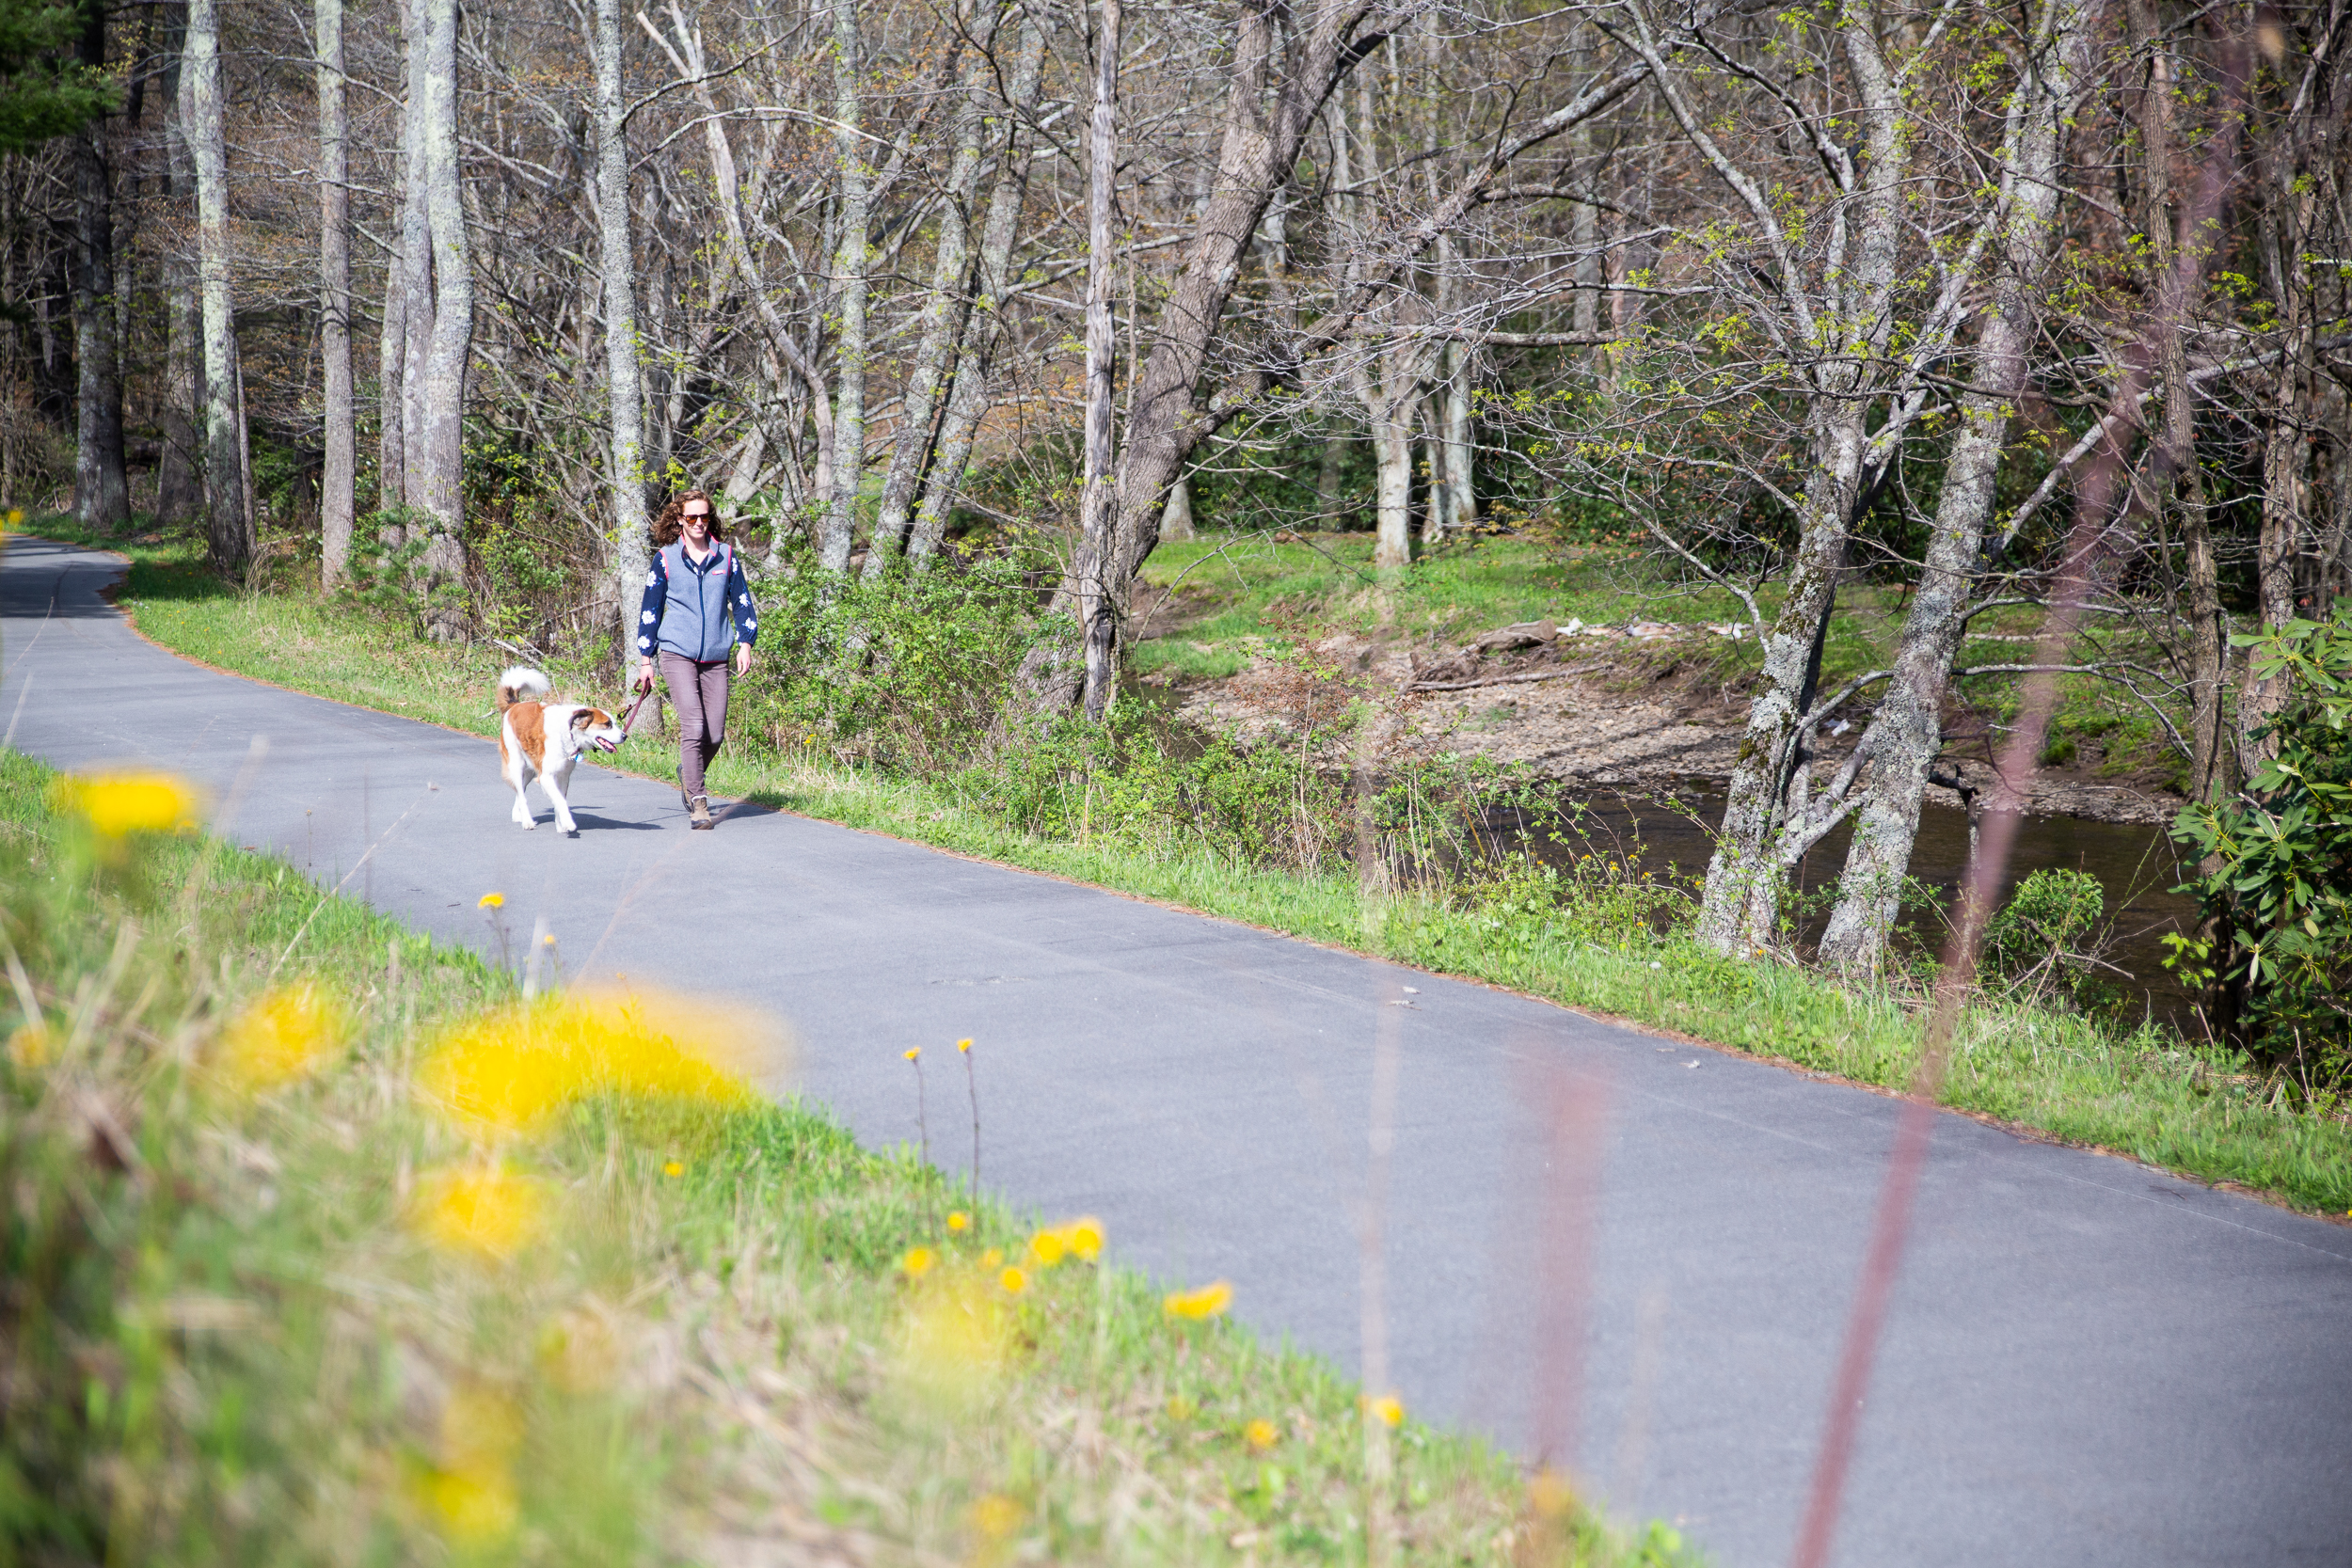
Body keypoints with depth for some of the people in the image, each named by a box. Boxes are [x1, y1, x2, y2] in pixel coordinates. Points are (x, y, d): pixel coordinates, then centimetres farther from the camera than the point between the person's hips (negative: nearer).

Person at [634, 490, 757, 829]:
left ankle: (688, 774, 31)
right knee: (693, 726, -16)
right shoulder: (666, 559, 2)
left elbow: (742, 601, 15)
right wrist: (645, 658, 6)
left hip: (716, 658, 3)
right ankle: (697, 802, -12)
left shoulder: (726, 556, 8)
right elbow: (650, 608, 7)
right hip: (678, 653, -3)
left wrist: (745, 643, 4)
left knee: (715, 733, 1)